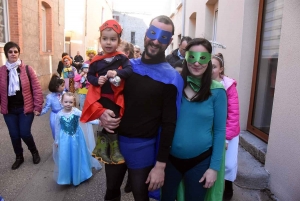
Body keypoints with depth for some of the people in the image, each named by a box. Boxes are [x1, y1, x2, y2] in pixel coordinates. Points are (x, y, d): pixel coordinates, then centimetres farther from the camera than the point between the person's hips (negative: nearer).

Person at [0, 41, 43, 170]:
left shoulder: (27, 69, -6)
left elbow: (36, 88, -6)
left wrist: (38, 106, -9)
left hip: (25, 108, -2)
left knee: (25, 133, -4)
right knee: (14, 135, 10)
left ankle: (34, 152, 26)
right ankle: (19, 157, 33)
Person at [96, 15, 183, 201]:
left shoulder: (171, 78, -12)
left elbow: (169, 124, -12)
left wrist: (161, 165, -13)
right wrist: (102, 113, -11)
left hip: (142, 148, -4)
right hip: (114, 141, 4)